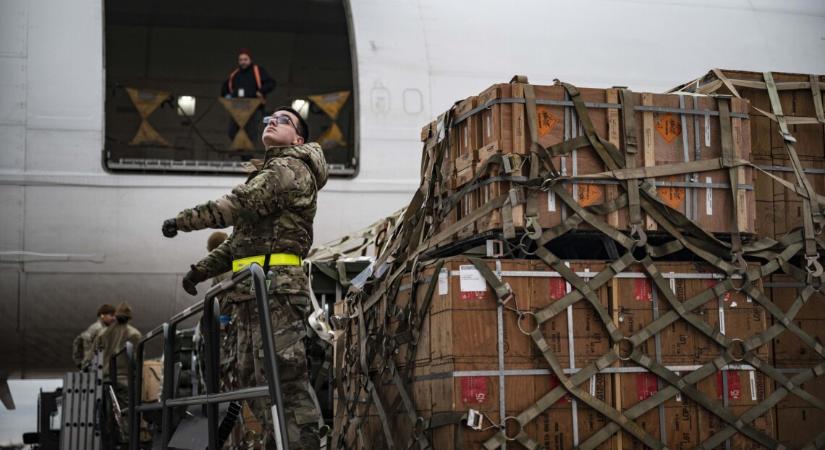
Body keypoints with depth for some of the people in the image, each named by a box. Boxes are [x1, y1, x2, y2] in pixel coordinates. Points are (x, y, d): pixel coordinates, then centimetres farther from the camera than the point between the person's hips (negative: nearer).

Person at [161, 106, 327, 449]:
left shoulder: (291, 169, -2)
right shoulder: (270, 172, 29)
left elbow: (236, 206, -14)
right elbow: (240, 237, 27)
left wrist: (182, 220, -6)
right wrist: (202, 269, 18)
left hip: (275, 287, -10)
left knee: (282, 377, -15)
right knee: (252, 379, 9)